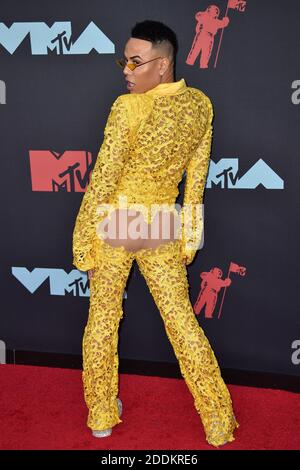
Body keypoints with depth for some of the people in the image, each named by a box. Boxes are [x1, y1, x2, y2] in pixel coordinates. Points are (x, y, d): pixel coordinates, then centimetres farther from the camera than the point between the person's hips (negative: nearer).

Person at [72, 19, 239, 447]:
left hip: (113, 225, -4)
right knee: (181, 319, 13)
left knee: (103, 318, 12)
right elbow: (196, 179, 5)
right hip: (162, 230, 4)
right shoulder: (201, 105, -2)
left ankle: (102, 415, 27)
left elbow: (102, 180, -17)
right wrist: (188, 236, 15)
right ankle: (219, 422, 23)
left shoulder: (128, 107, -18)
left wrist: (84, 244, -8)